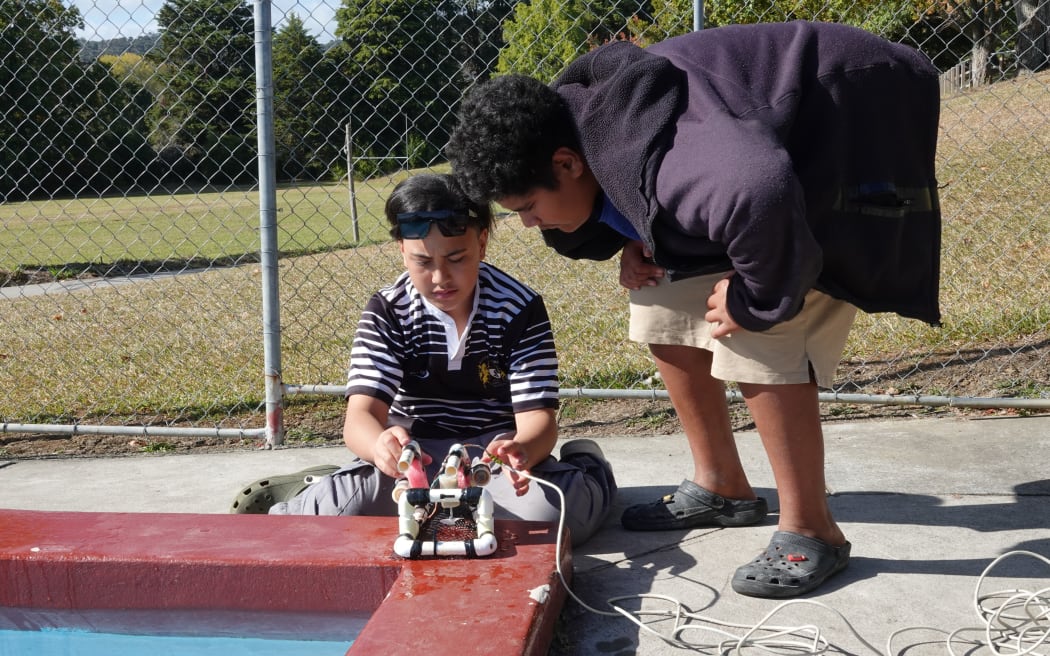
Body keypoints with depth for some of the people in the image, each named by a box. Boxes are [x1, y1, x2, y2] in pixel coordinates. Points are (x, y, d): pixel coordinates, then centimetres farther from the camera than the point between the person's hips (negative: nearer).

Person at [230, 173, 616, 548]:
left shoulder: (520, 309, -11)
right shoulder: (386, 313, -10)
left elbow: (538, 416, -15)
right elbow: (361, 414, -20)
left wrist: (521, 450, -42)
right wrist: (381, 444, -47)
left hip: (496, 450, 0)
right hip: (413, 453, 0)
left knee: (548, 512, -32)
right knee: (343, 511, -30)